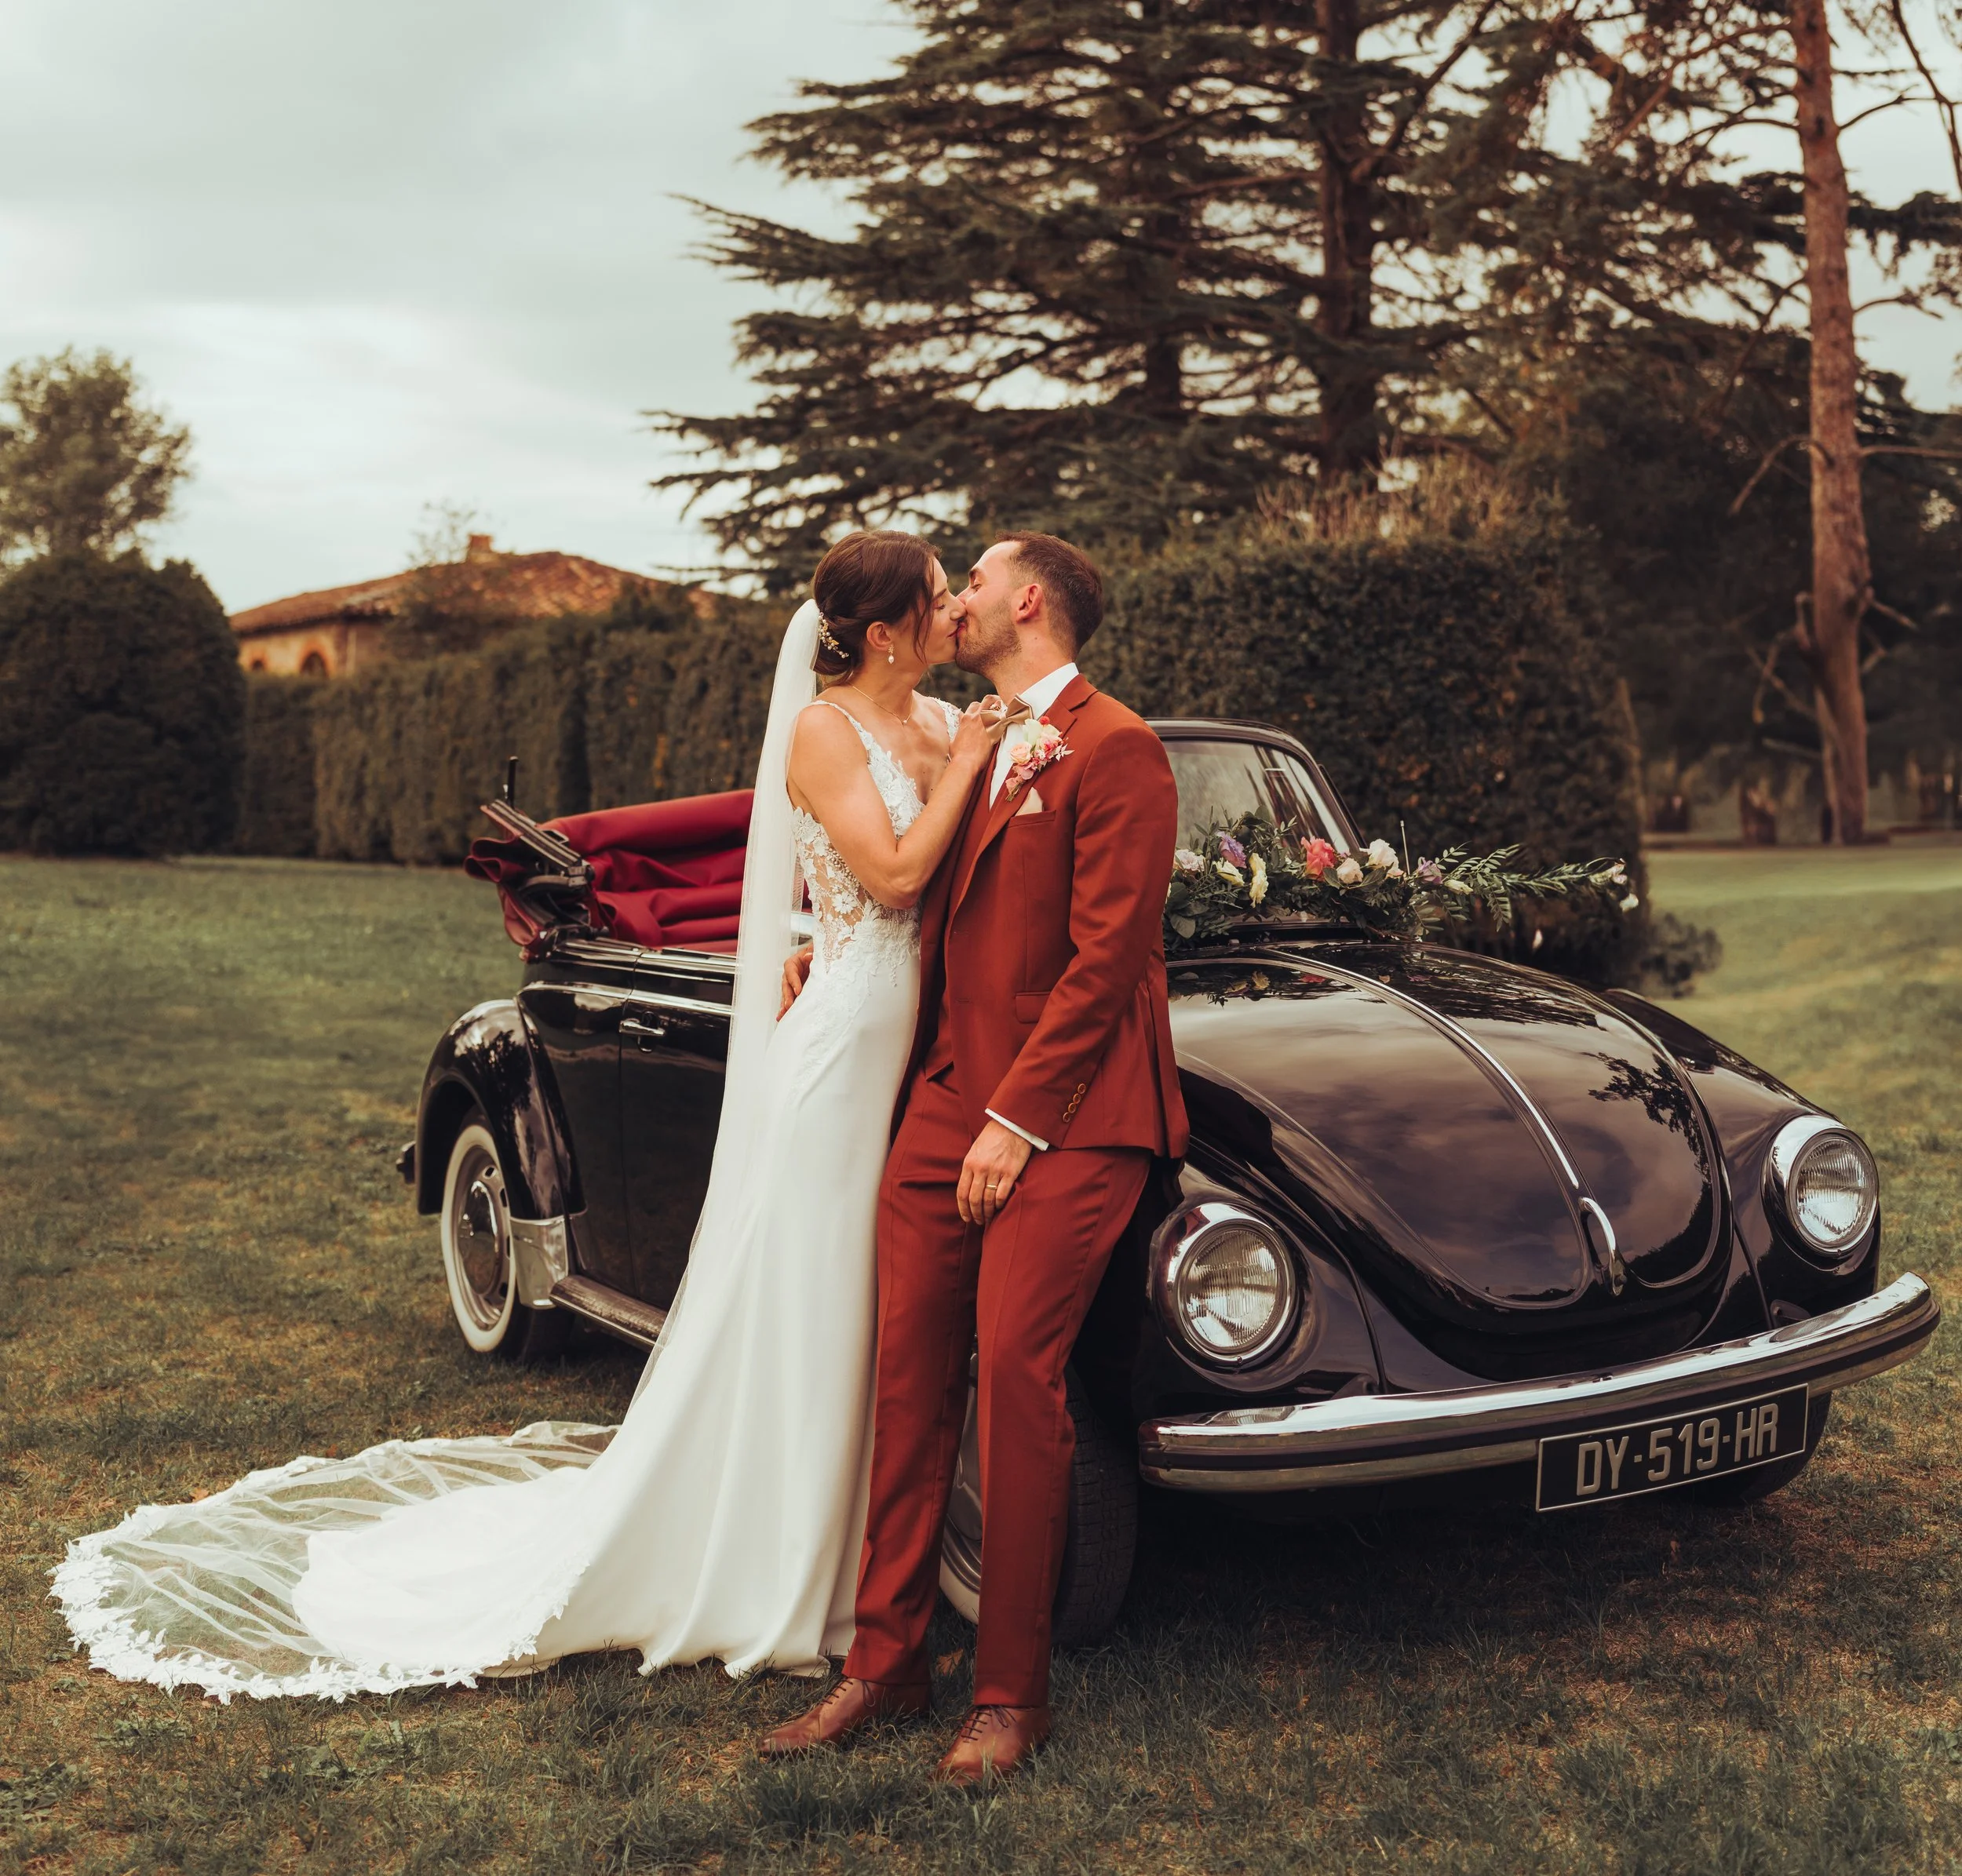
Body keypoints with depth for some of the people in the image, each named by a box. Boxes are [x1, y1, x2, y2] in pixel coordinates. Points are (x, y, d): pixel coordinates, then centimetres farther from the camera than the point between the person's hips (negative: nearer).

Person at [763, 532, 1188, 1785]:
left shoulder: (1114, 750, -7)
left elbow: (1106, 958, -14)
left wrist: (1016, 1119, -16)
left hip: (1066, 1116, -7)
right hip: (944, 1099, 7)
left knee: (1015, 1378, -9)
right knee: (910, 1374, 5)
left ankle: (1012, 1695, 4)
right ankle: (887, 1661, 15)